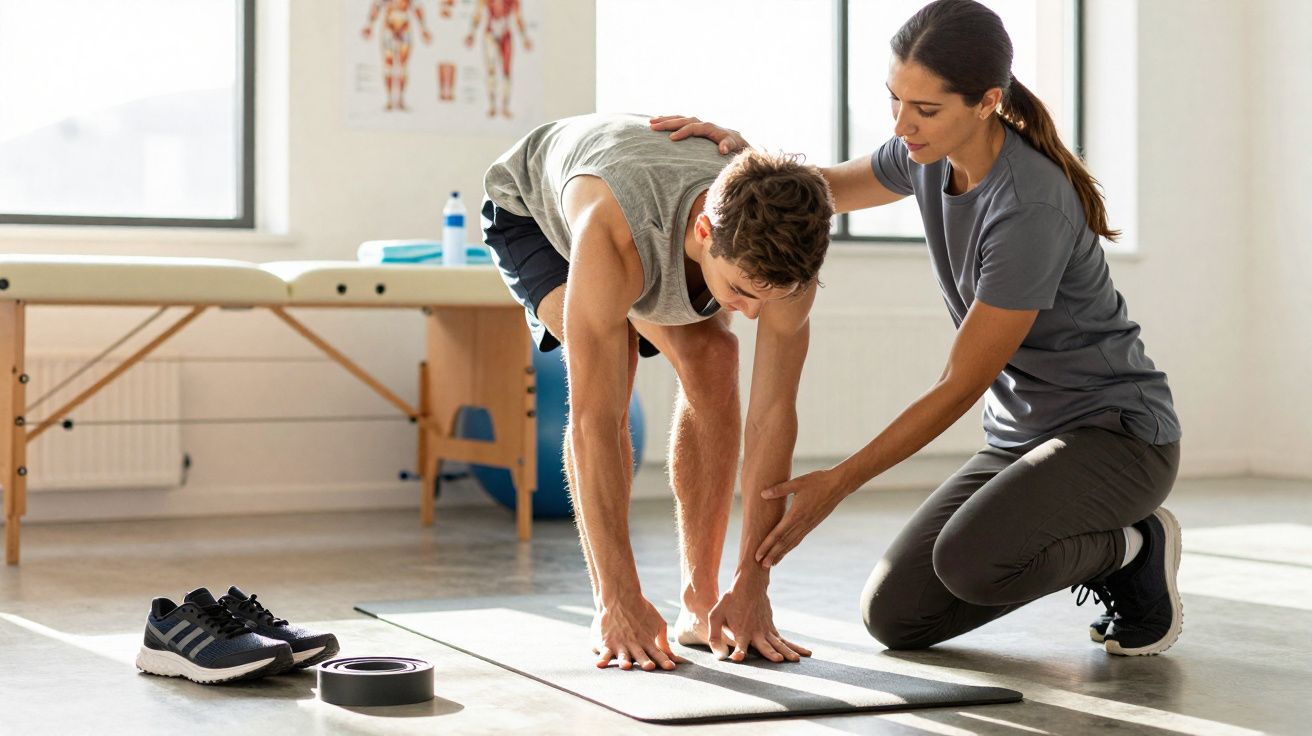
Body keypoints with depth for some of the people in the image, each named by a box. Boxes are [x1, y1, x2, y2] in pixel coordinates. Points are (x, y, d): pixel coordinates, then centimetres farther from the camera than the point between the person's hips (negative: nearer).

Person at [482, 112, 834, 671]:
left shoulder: (783, 250, -35)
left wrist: (751, 587, -31)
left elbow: (774, 412, -30)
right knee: (608, 368, -28)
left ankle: (699, 602, -8)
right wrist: (621, 601, -46)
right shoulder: (614, 235, -50)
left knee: (711, 362, -19)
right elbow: (593, 420, -47)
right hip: (530, 204, -4)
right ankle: (609, 613, -19)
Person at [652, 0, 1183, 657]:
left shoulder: (1030, 209, -28)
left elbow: (959, 388, -23)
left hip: (1117, 431, -8)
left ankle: (1135, 548, -4)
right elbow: (829, 188, 17)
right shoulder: (930, 154, -4)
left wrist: (837, 484, -19)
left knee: (968, 560, -34)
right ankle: (1090, 546, 15)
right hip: (1021, 434, 8)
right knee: (892, 614, -2)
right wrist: (743, 152, -4)